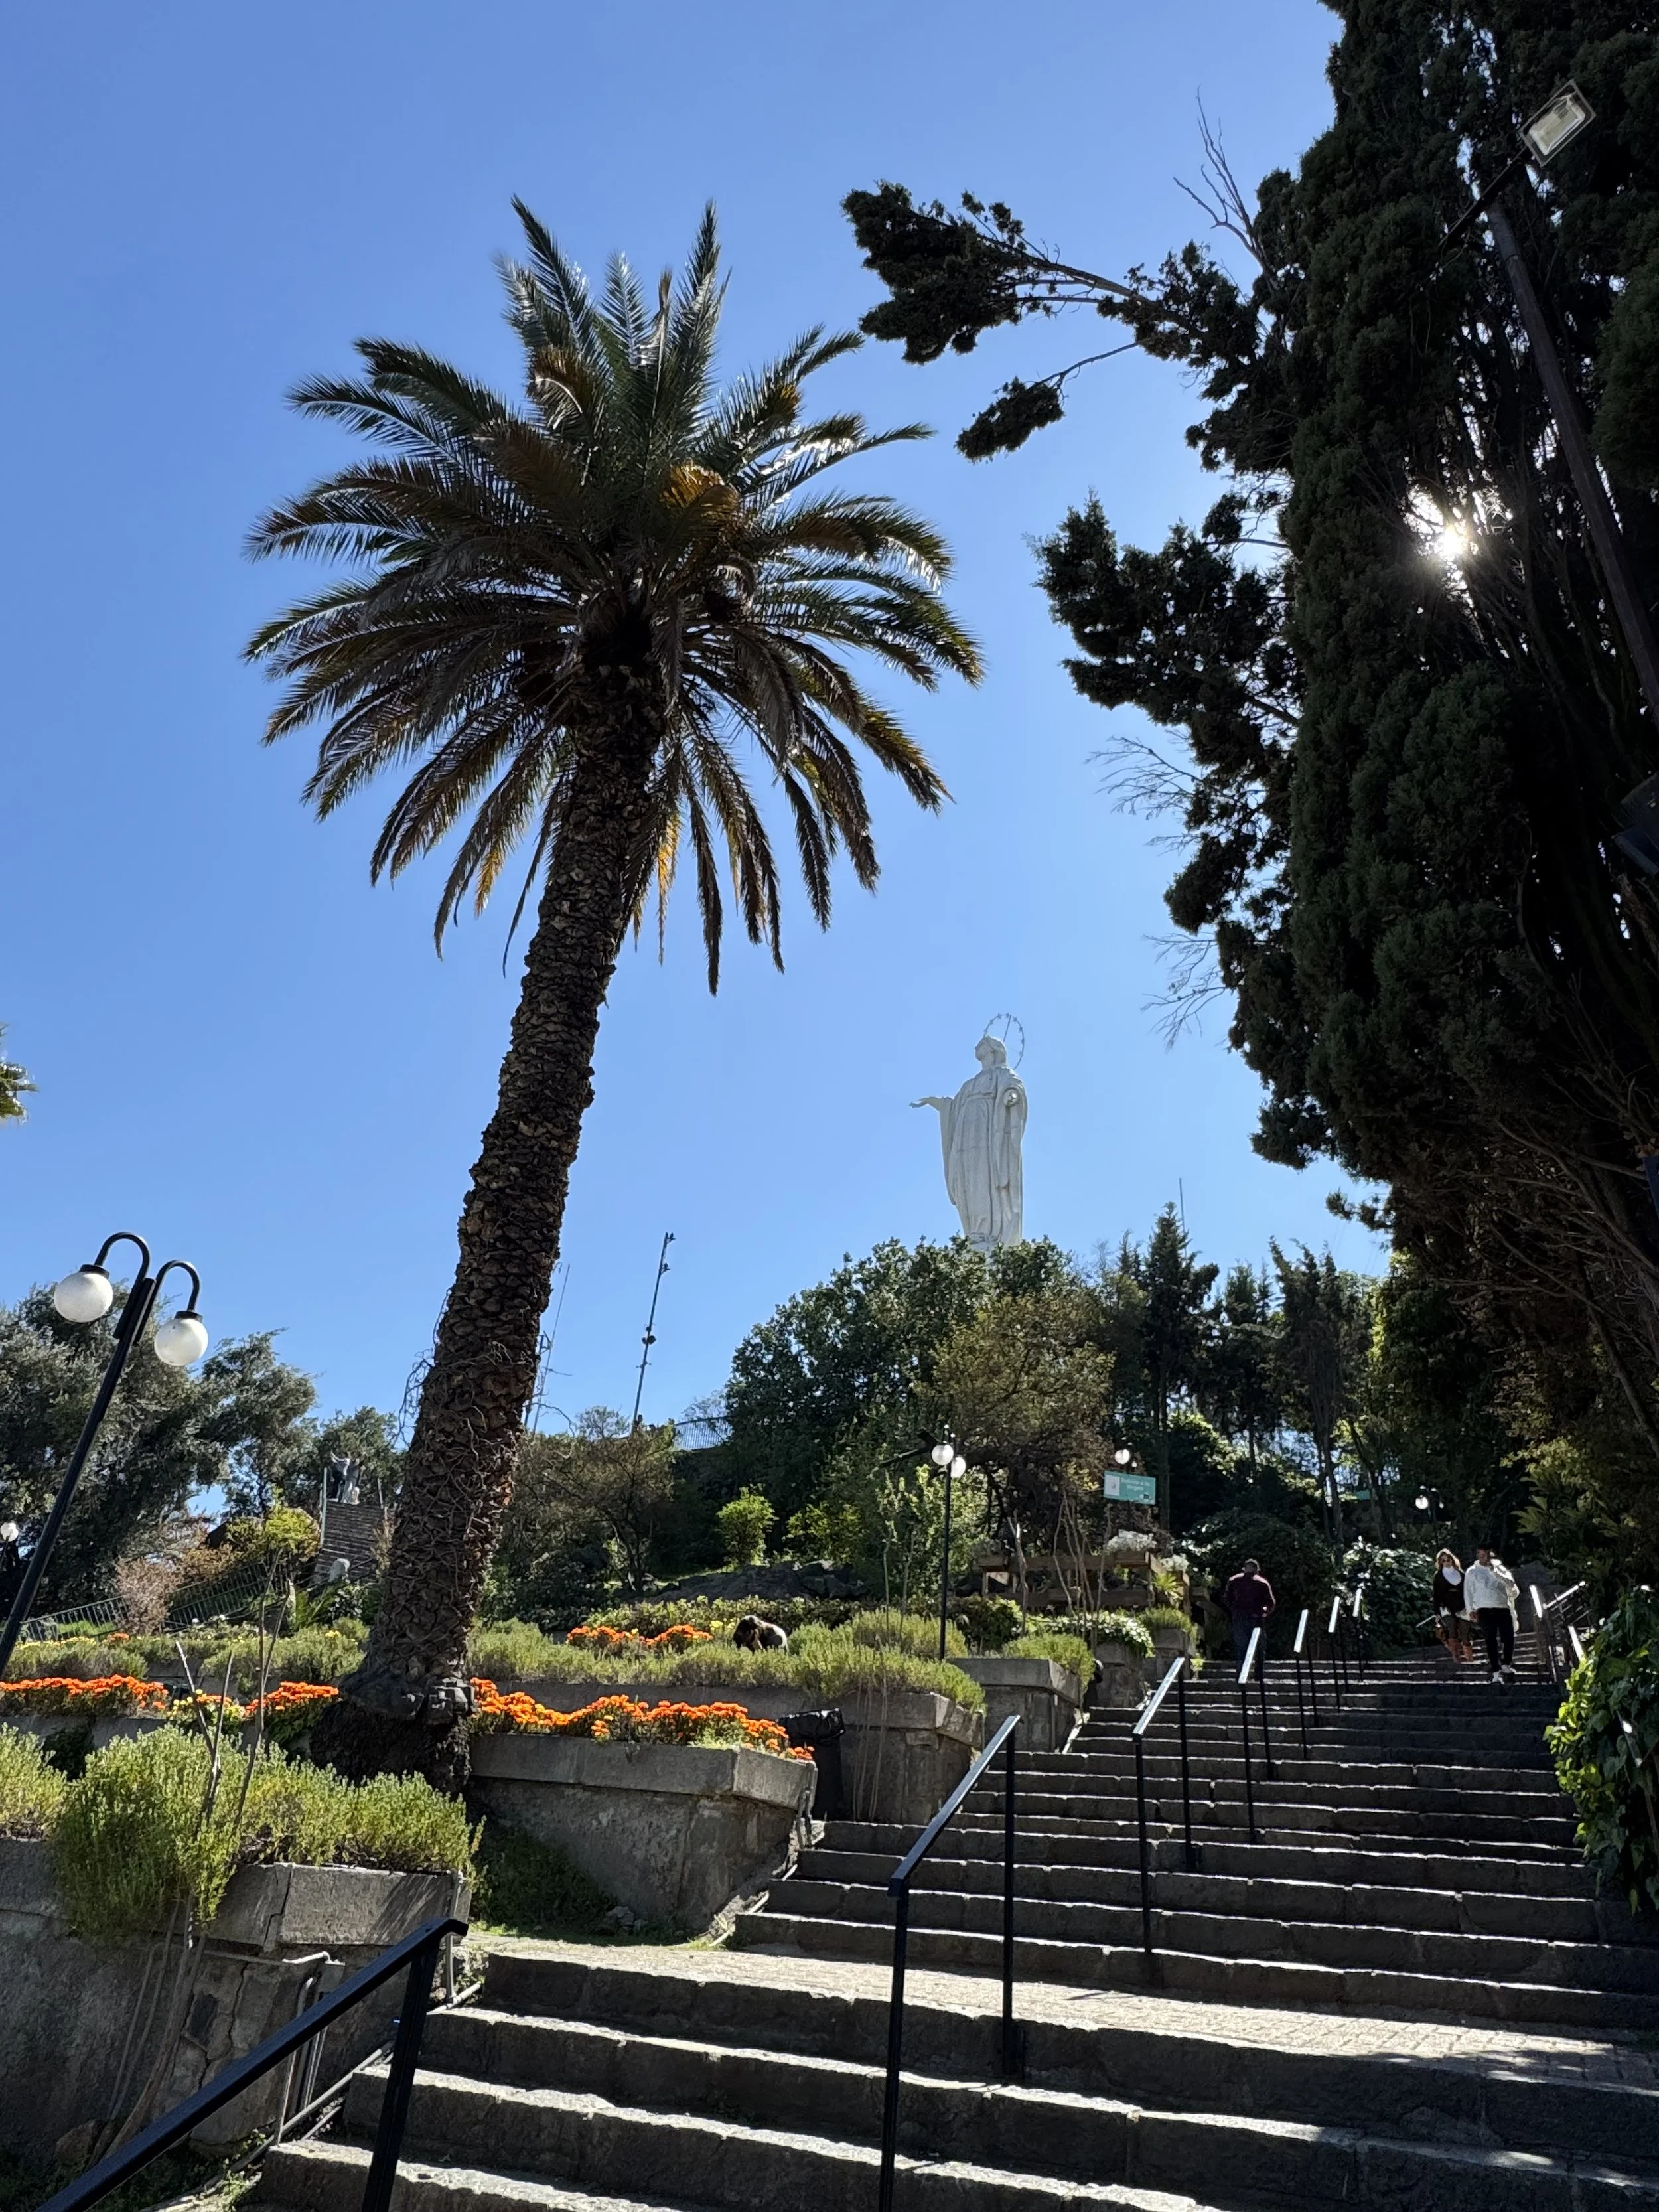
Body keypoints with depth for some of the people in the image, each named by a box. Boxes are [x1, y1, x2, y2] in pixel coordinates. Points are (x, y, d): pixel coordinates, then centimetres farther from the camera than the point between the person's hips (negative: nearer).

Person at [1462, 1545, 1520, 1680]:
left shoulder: (1500, 1568, 10)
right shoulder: (1472, 1572, 7)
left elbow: (1510, 1583, -6)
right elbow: (1468, 1591, 8)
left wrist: (1494, 1572, -14)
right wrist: (1471, 1610, 2)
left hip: (1503, 1608, 1)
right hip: (1485, 1610, -1)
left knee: (1509, 1639, 1)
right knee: (1491, 1642, -2)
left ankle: (1506, 1666, 27)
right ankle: (1496, 1673, 2)